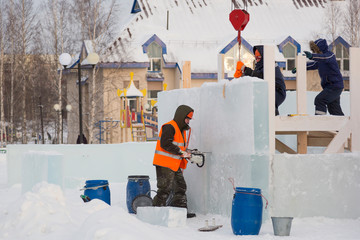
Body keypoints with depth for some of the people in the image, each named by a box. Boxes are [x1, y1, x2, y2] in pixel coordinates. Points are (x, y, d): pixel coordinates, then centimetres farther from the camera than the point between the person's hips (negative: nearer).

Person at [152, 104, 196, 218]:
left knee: (180, 187, 13)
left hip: (175, 165, 10)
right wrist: (181, 152, -20)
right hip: (165, 164, -10)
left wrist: (186, 154, 7)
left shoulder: (181, 129, 19)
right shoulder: (169, 127, -13)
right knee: (165, 188, -11)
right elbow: (165, 144, -23)